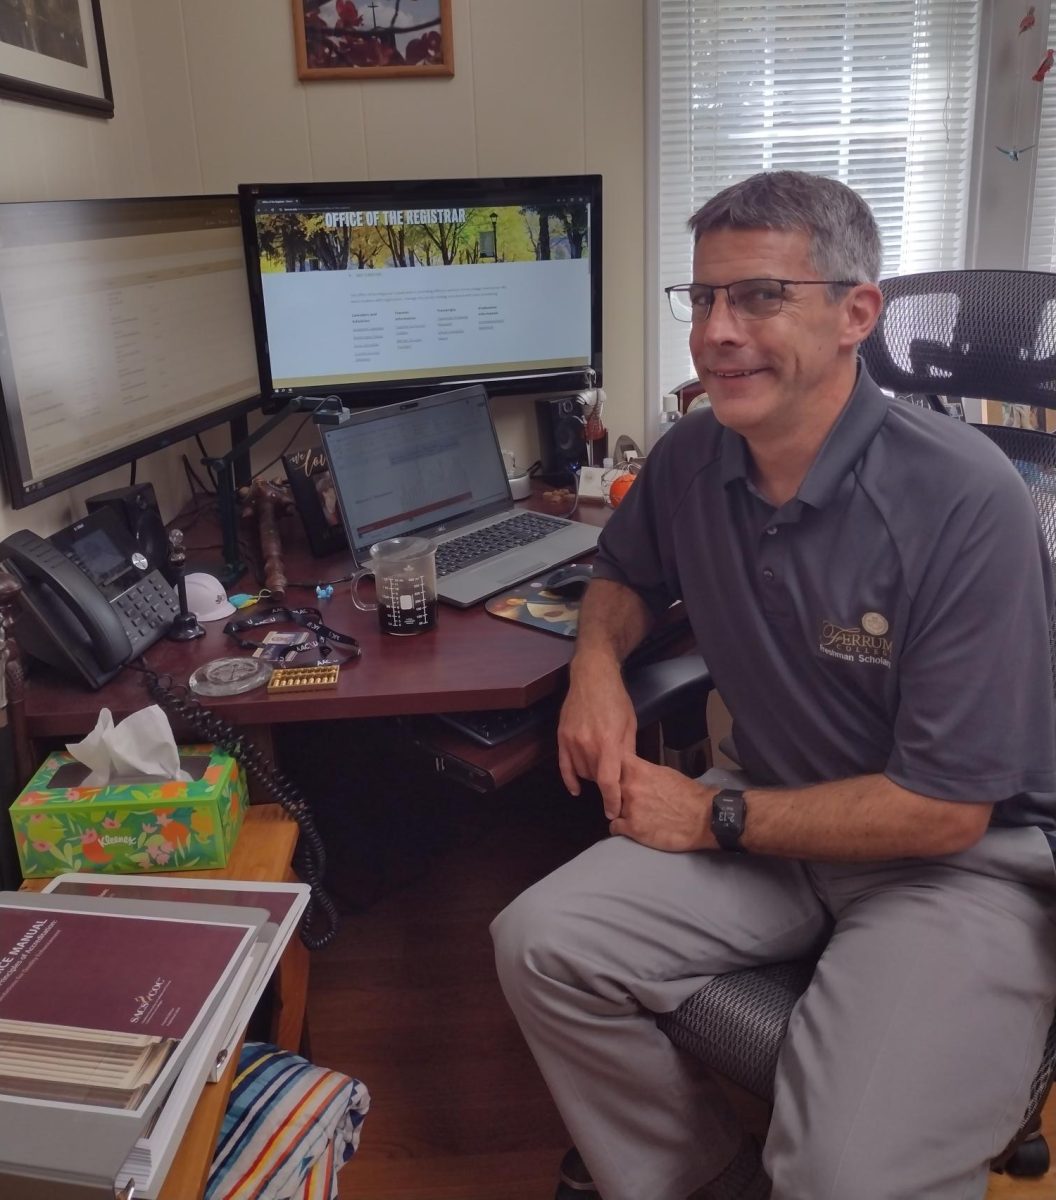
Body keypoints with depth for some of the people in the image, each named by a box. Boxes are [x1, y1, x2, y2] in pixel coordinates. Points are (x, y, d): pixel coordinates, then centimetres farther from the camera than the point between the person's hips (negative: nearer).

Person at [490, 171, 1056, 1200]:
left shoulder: (964, 501, -22)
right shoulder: (690, 458, -4)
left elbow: (946, 810, -19)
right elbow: (625, 572, 18)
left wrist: (714, 817, -14)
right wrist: (597, 661, -4)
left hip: (966, 857, -5)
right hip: (775, 815, 6)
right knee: (540, 944, -11)